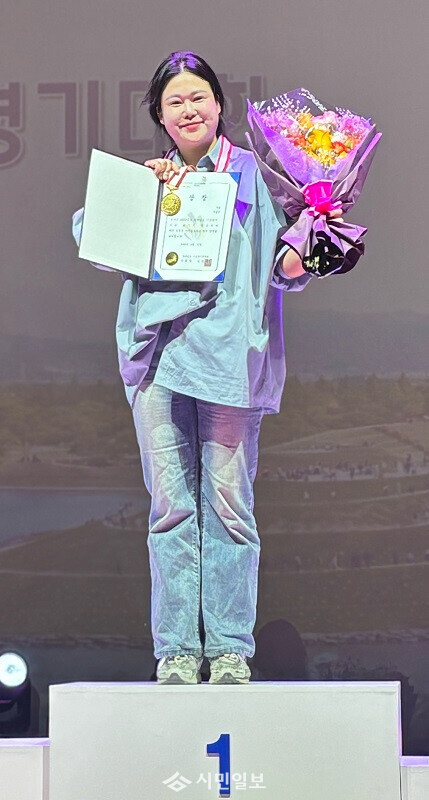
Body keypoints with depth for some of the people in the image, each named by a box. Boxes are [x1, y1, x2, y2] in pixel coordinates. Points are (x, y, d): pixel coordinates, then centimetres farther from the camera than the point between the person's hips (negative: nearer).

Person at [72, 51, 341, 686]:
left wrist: (296, 263, -18)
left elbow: (282, 263, 5)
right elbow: (92, 238, 15)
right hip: (159, 347, 3)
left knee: (227, 502, -4)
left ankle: (230, 646, 2)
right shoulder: (148, 178, 21)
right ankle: (176, 649, 4)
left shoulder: (251, 171, 10)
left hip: (226, 350, -3)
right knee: (171, 504, 1)